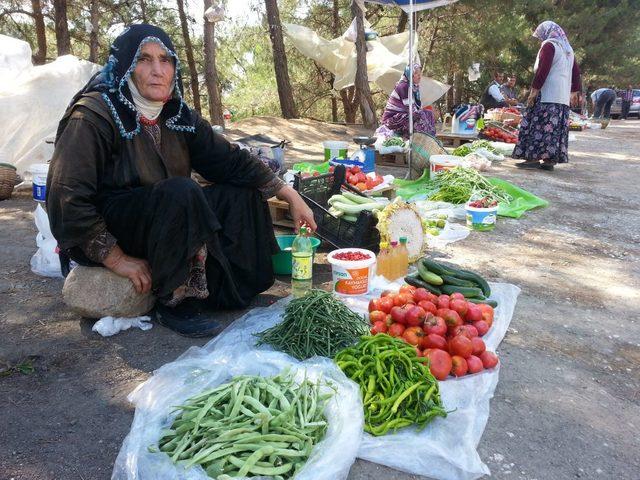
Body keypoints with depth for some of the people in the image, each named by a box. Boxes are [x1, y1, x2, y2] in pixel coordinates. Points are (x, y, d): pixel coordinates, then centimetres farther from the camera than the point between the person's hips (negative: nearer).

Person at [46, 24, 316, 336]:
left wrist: (290, 195, -7)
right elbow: (67, 199, -24)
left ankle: (229, 290, 0)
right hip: (100, 235, -7)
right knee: (181, 193, -33)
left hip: (159, 218, 7)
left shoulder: (177, 114, -1)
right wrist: (119, 260, -23)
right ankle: (174, 303, -19)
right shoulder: (93, 116, -20)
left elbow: (230, 159, -1)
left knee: (241, 196, -5)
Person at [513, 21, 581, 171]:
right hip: (563, 97, 9)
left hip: (546, 95, -8)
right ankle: (550, 160, 5)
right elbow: (576, 72, 22)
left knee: (538, 126, -8)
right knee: (557, 127, 5)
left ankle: (533, 158, -12)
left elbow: (542, 70, -15)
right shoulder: (568, 48, 21)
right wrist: (575, 92, 27)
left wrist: (534, 90, -15)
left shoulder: (549, 45, -4)